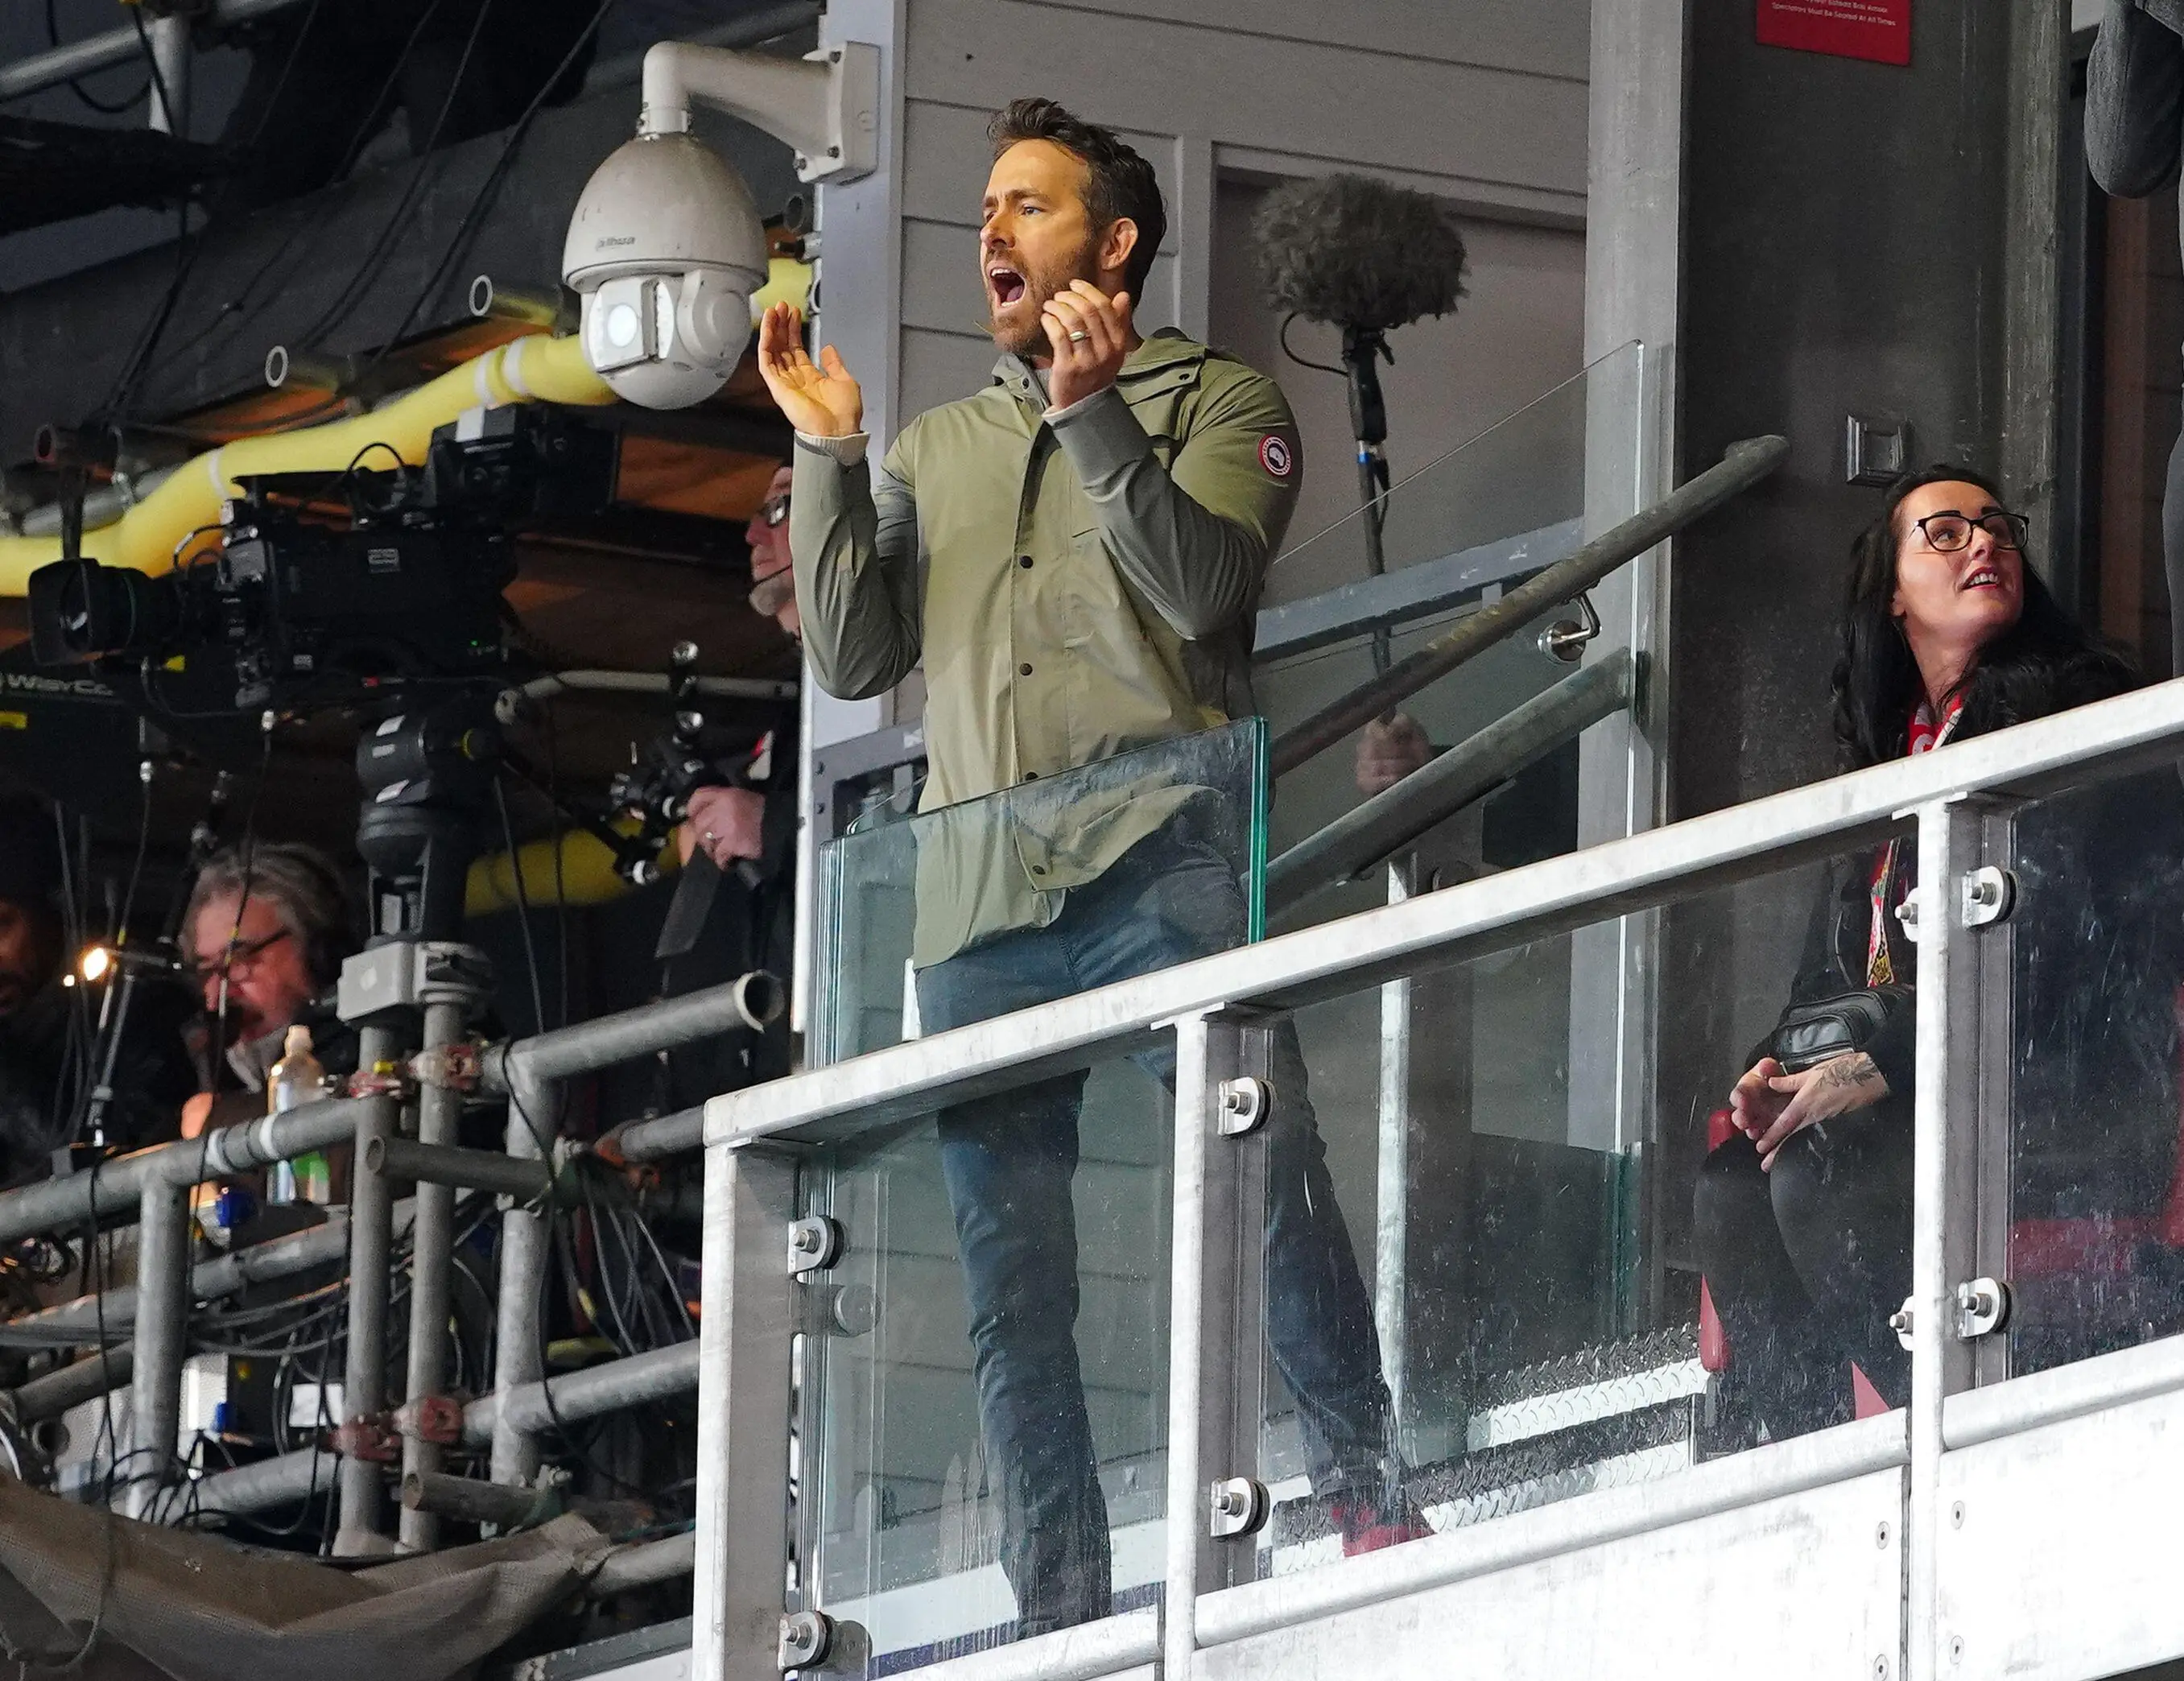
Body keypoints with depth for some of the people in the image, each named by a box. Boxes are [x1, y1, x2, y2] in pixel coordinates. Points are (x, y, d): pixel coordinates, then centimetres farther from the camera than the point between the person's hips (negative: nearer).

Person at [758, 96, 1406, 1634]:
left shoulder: (1217, 403, 12)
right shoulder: (933, 451, 26)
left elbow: (1203, 586, -6)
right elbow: (856, 658, 16)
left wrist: (1094, 414, -16)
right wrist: (827, 453, 7)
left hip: (1155, 857, -4)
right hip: (979, 897, 4)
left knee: (1264, 1169, -22)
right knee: (1010, 1278, 0)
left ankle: (1368, 1497, -18)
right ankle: (1059, 1624, 0)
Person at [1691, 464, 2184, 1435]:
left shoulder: (2069, 703, -3)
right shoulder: (1893, 745, 22)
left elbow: (2052, 931, -14)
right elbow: (1836, 961, 21)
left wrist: (1886, 1060, -20)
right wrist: (1780, 1071, 0)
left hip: (2066, 1099, -8)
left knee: (1817, 1178, -29)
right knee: (1730, 1189, -15)